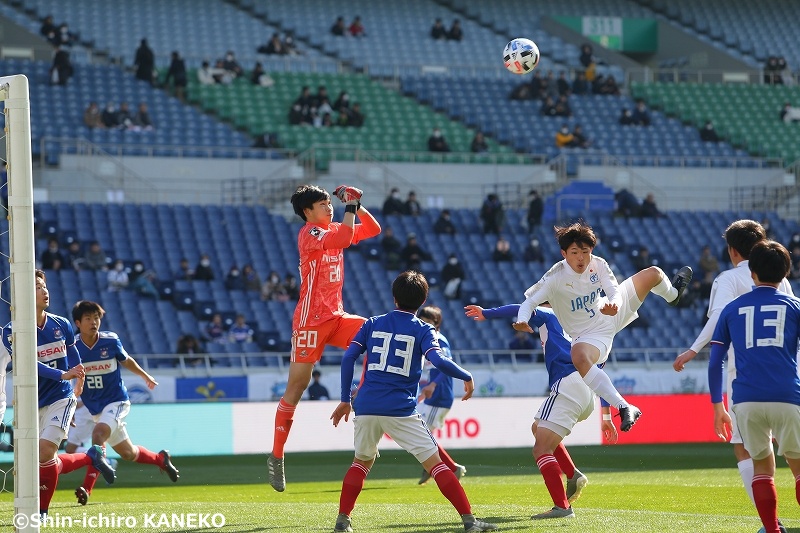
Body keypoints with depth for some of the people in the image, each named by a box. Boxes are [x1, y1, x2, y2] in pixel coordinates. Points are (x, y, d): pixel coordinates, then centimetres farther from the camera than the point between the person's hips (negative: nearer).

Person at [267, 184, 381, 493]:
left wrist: (356, 204, 0)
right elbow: (343, 239, -29)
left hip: (336, 317, 7)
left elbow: (373, 229, 13)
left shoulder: (333, 230, 12)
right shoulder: (309, 233, -12)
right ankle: (276, 458, 3)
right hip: (311, 321, -7)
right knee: (296, 387, -4)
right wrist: (350, 205, -21)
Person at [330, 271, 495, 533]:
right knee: (434, 462, -3)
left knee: (362, 461, 25)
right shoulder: (422, 330, 3)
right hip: (401, 410, -3)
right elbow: (438, 360, -14)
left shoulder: (372, 324, 13)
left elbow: (348, 358, 6)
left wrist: (345, 400, 12)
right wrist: (467, 377, 1)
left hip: (366, 408, 3)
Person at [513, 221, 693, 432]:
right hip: (589, 334, -5)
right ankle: (624, 408, -40)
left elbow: (615, 291, -19)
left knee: (653, 273, 8)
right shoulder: (555, 278, -26)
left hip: (611, 314, 5)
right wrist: (522, 321, -49)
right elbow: (529, 302, -27)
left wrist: (614, 305, -43)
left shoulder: (597, 264, -15)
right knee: (579, 358, -42)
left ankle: (672, 294, 48)